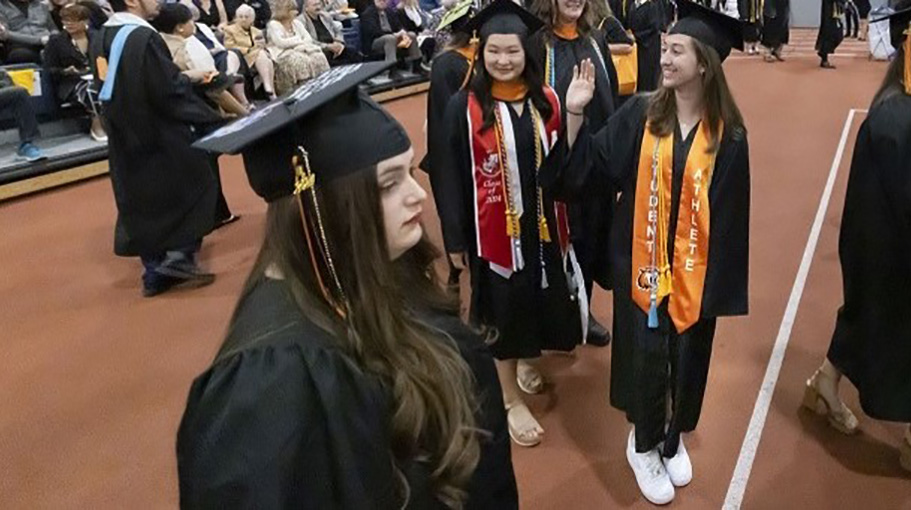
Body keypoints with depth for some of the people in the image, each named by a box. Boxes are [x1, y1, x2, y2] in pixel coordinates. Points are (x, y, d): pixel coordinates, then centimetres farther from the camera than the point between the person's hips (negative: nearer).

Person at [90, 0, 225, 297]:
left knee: (142, 202, 12)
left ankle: (155, 272, 18)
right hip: (159, 136, -8)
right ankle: (178, 258, 7)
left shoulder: (101, 39, 8)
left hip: (125, 139, 8)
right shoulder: (144, 37, -20)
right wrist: (213, 119, -11)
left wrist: (184, 76, 18)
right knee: (191, 188, 8)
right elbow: (168, 94, -21)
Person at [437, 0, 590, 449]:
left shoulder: (547, 100, 0)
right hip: (492, 230, -4)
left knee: (539, 300, 18)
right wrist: (455, 239, -7)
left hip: (542, 224, 4)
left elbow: (565, 164, 7)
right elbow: (451, 178, -8)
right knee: (501, 310, 8)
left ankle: (524, 361, 48)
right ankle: (510, 400, 26)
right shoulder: (464, 107, -11)